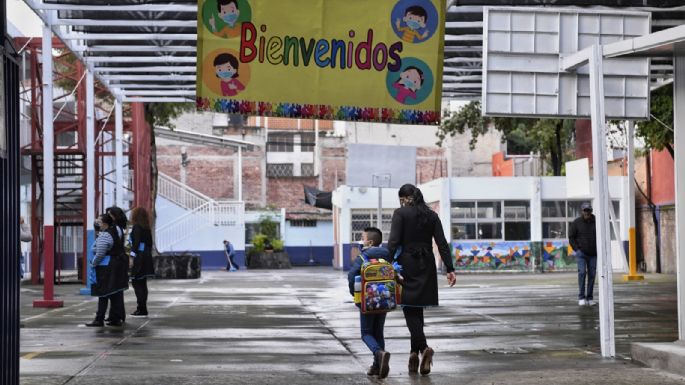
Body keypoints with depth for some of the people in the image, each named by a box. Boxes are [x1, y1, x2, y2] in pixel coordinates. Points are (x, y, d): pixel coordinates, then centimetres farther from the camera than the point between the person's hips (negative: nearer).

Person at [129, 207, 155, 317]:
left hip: (138, 257, -8)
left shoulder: (136, 227, -12)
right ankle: (142, 309, 15)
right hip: (146, 257, 8)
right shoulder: (147, 228, 12)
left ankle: (141, 309, -9)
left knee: (136, 282, -5)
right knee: (142, 283, 12)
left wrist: (132, 256, -18)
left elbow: (136, 243, -18)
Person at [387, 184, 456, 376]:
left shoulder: (400, 213, -5)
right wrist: (450, 269, 2)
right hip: (426, 266, 5)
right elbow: (442, 244, 3)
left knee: (409, 309, -2)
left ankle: (423, 347, -21)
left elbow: (393, 242, -14)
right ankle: (415, 352, 14)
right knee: (417, 309, 14)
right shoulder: (431, 215, 8)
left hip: (407, 265, -5)